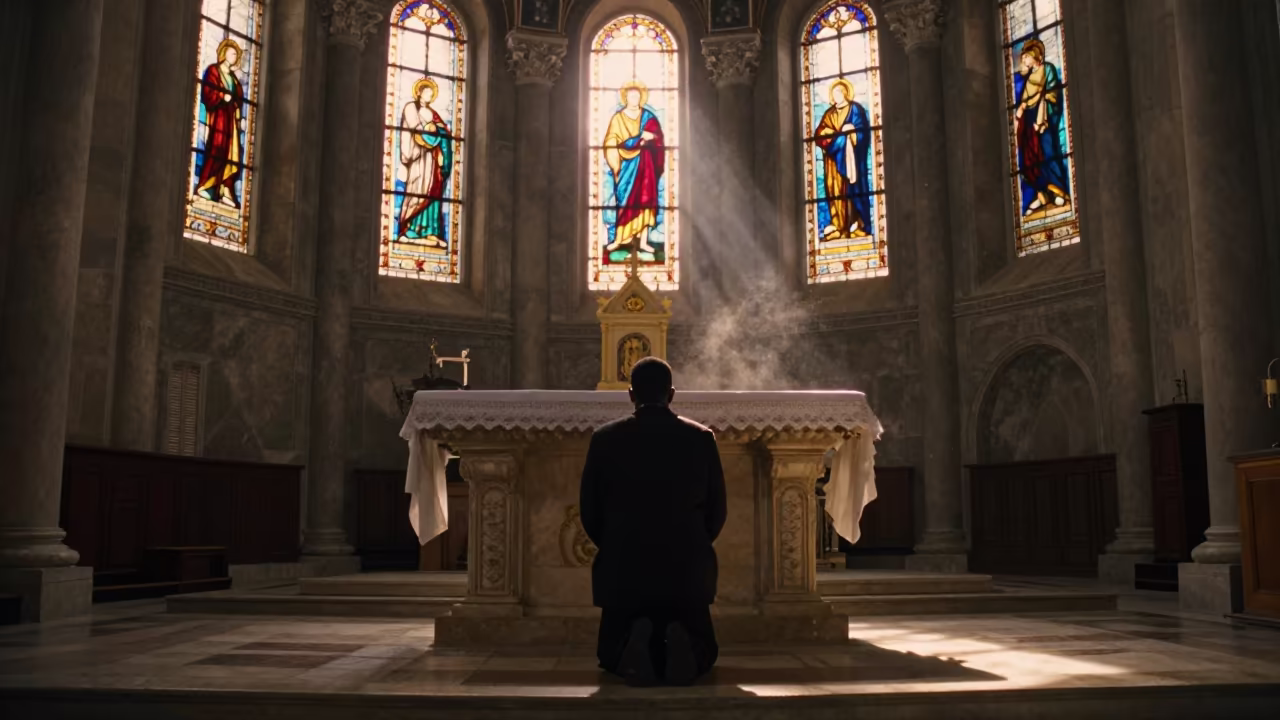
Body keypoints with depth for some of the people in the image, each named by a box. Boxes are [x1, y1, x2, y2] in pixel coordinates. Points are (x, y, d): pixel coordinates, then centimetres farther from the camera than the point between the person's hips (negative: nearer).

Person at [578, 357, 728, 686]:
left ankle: (634, 645, -17)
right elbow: (716, 511, 2)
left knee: (611, 655, 19)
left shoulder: (605, 439, -3)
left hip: (623, 569, 0)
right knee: (703, 652, 20)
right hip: (687, 568, 0)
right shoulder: (701, 438, -1)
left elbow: (589, 512, 1)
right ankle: (679, 642, -17)